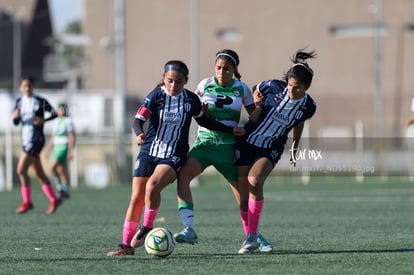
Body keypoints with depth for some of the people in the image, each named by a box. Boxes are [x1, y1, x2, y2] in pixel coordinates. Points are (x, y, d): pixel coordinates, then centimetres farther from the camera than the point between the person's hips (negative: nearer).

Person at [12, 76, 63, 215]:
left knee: (21, 170, -15)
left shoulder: (40, 101, -7)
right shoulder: (20, 101, 9)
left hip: (36, 139, -7)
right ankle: (54, 200, 21)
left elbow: (54, 113, -1)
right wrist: (16, 116, -11)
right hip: (26, 139, 7)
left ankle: (27, 202, -6)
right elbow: (16, 123, 12)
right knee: (39, 174, 11)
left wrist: (43, 120, -18)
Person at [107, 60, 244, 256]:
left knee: (152, 186, -28)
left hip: (174, 155, -1)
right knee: (136, 198, -3)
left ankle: (147, 228, -7)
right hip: (149, 152, 1)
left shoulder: (191, 100, 0)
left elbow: (203, 120, 19)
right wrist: (139, 134, -35)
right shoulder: (156, 96, -6)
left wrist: (230, 130, 18)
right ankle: (127, 245, 8)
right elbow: (138, 120, -13)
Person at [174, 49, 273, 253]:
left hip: (228, 147, 0)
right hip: (204, 142, 0)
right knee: (182, 175, -27)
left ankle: (254, 236, 26)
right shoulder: (205, 85, 2)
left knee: (243, 192, 3)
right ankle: (189, 230, -30)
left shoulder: (241, 89, 1)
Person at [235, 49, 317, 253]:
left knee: (254, 180, -28)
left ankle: (252, 237, -20)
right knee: (244, 194, -1)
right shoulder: (272, 87, -14)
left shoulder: (308, 107, -8)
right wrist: (258, 105, -13)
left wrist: (295, 149, 26)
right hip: (247, 142, 1)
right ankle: (249, 235, 19)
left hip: (271, 150, -1)